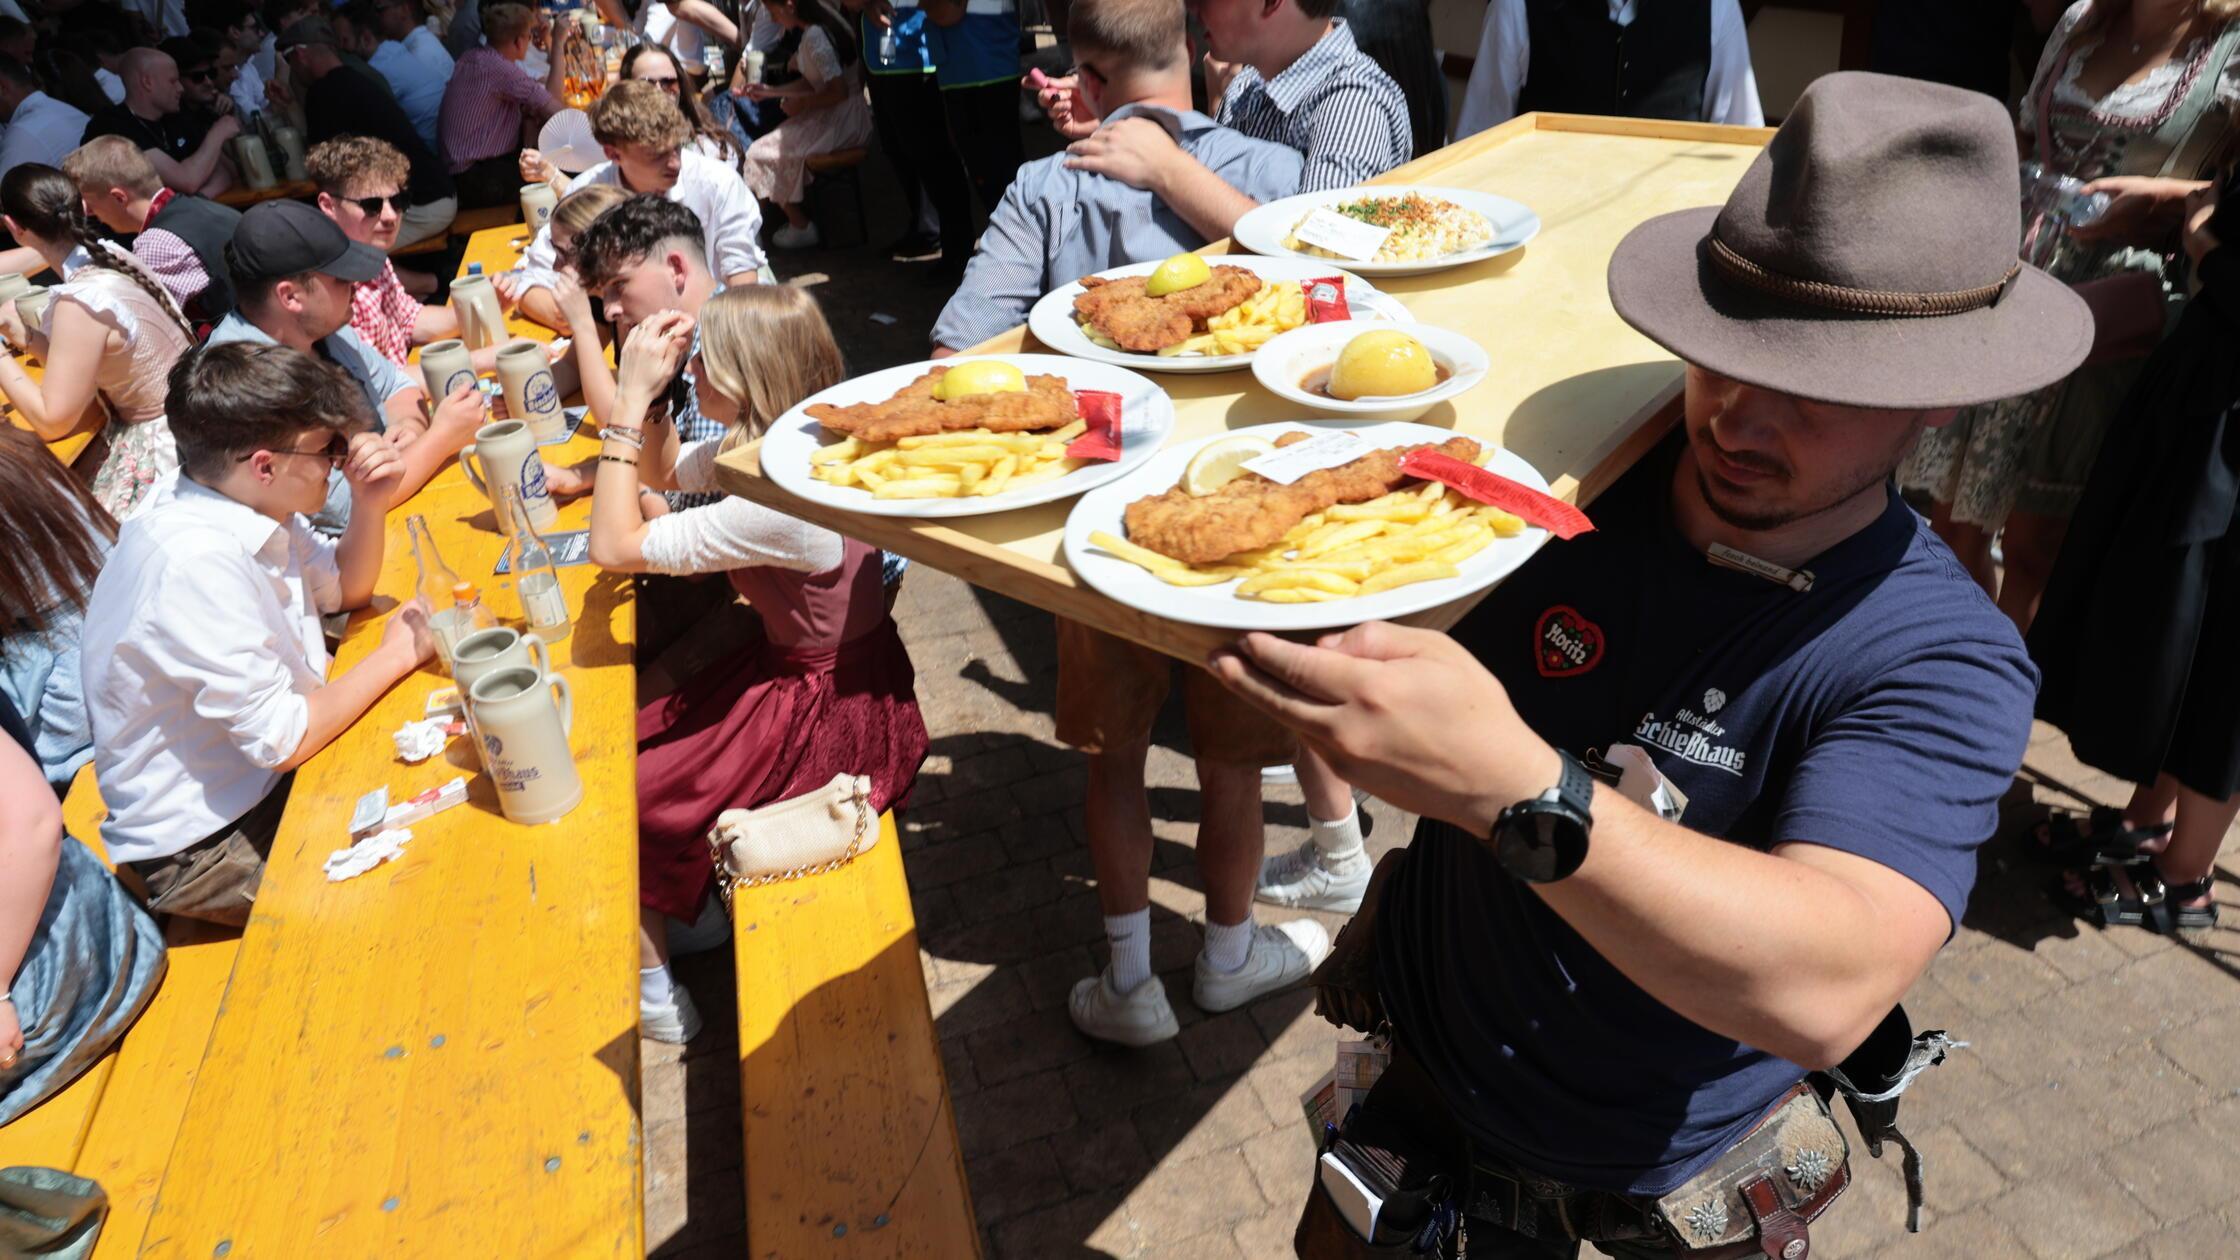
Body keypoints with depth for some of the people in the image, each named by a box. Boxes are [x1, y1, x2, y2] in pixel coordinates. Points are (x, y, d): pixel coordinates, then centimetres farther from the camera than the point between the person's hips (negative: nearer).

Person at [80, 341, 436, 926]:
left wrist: (370, 504, -7)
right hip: (206, 847, -8)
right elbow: (283, 739, -28)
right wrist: (396, 653, -15)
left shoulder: (243, 505, -5)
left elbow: (345, 590, 12)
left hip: (268, 777, 8)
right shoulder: (196, 563, -31)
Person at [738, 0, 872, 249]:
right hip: (838, 115, 9)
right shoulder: (818, 28, 9)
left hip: (842, 120, -9)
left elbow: (839, 92, -25)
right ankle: (802, 215, 20)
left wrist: (801, 103, -11)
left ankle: (801, 227, 11)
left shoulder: (814, 36, -20)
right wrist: (769, 92, 14)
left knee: (762, 154, 1)